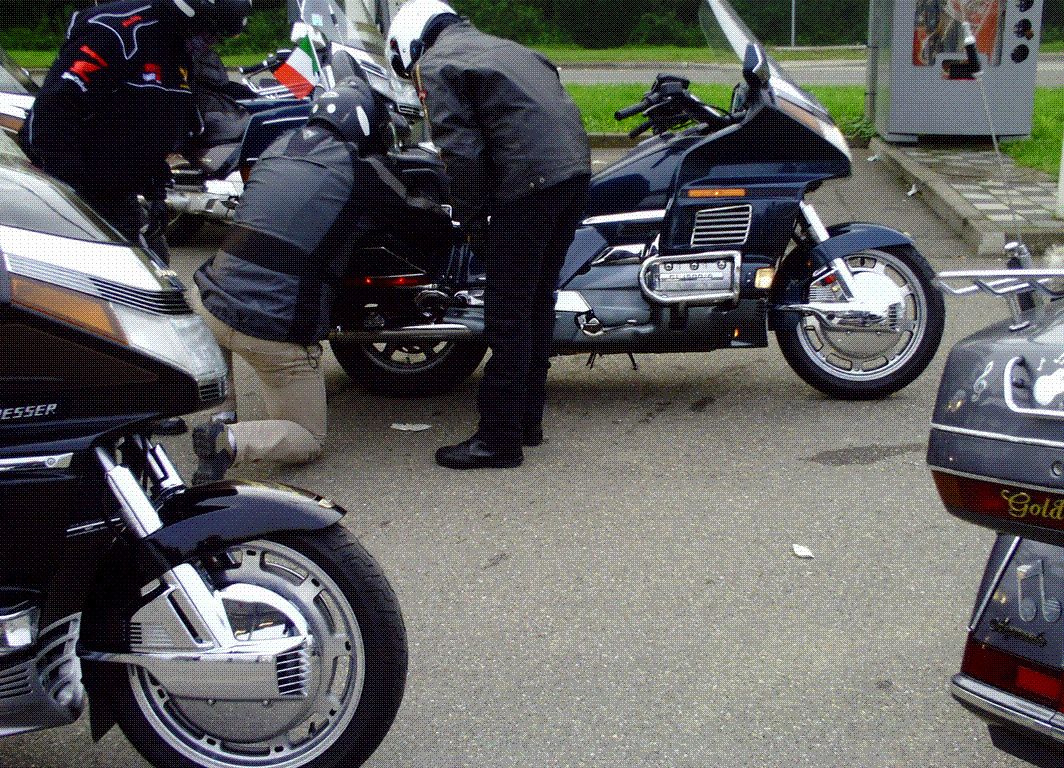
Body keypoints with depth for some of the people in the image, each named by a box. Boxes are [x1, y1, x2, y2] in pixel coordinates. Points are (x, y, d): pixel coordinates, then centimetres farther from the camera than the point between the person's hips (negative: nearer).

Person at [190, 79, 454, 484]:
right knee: (308, 441, 14)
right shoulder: (363, 168, -4)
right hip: (277, 329, -5)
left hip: (211, 304, 5)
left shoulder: (278, 147, 13)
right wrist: (450, 223, 30)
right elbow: (417, 213, 8)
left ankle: (220, 414, 28)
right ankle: (231, 441, -15)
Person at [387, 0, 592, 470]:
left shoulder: (435, 65, 4)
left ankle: (500, 437, 3)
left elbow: (463, 152, -9)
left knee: (508, 313, -2)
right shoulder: (504, 47, 29)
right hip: (575, 169, 8)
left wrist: (472, 222, 0)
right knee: (538, 301, 16)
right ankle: (528, 418, 25)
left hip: (526, 184, -8)